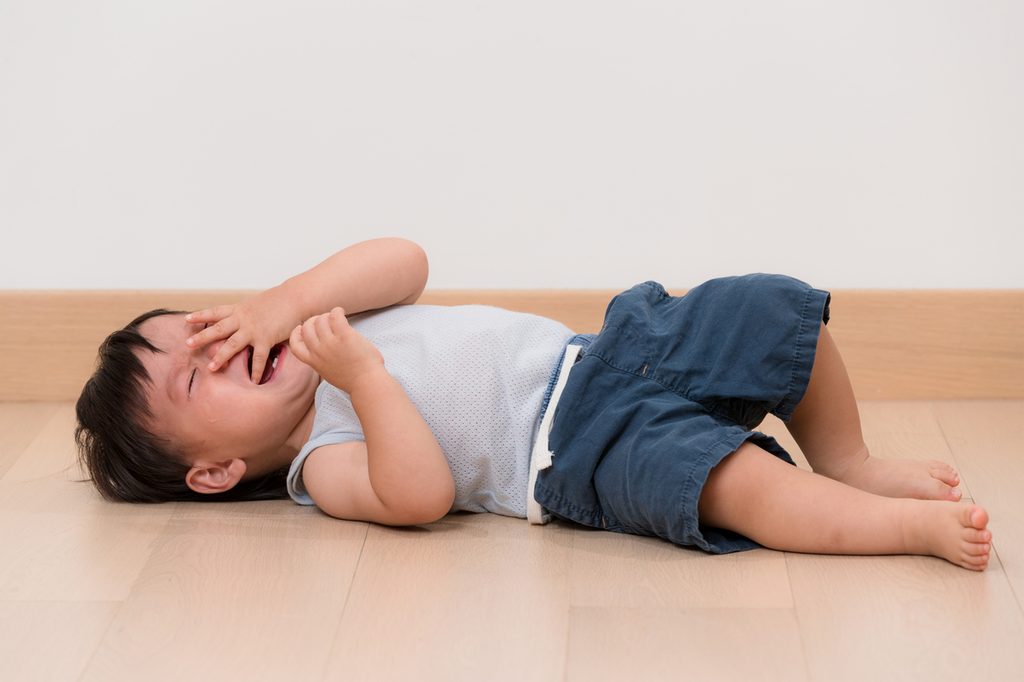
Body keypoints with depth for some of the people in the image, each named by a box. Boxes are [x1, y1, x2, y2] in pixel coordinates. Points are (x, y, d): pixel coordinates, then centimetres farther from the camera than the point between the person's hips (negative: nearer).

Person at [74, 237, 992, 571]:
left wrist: (291, 299, -5)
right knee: (733, 482, -35)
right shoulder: (324, 468, -4)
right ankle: (916, 526, -27)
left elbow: (404, 262, 5)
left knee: (778, 308, -7)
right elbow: (423, 493, -22)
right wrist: (364, 373, -24)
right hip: (581, 453, -7)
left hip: (597, 357, 8)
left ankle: (848, 464, 11)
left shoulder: (323, 330, 18)